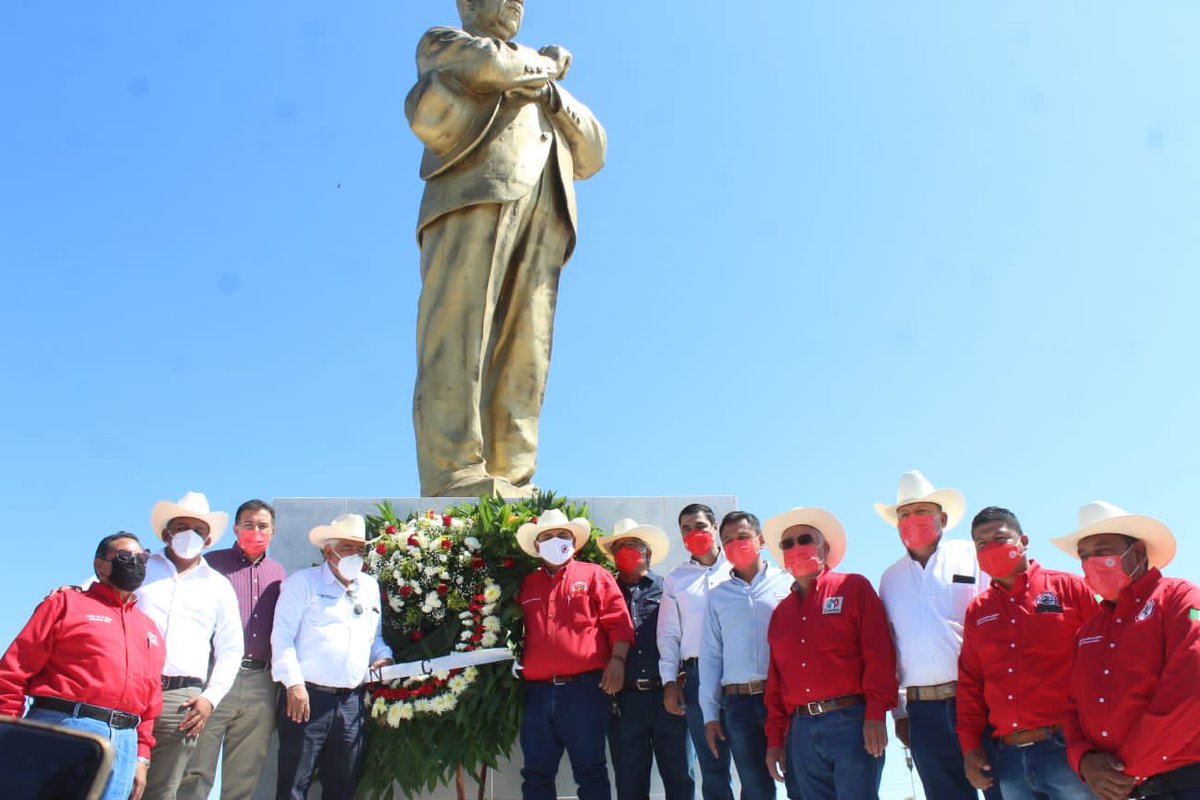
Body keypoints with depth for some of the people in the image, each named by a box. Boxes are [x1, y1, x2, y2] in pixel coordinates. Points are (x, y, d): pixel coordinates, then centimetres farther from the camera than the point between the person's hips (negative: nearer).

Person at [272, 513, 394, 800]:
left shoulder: (370, 587, 16)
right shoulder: (303, 582, 1)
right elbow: (282, 635, -6)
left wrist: (383, 657, 5)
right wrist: (293, 683, -15)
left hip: (351, 701, 5)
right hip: (307, 697, -5)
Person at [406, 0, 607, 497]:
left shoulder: (539, 78, 40)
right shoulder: (441, 42, 27)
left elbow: (592, 154, 25)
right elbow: (489, 65, 2)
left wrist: (550, 90, 11)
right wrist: (546, 63, 20)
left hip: (545, 215, 4)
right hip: (476, 194, -4)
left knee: (524, 354, -11)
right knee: (458, 335, -20)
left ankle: (511, 486, -18)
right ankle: (454, 479, -29)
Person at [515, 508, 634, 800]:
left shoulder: (593, 574, 6)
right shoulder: (527, 585, 18)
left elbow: (618, 621, -1)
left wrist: (617, 659, -12)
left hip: (585, 687, -4)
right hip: (538, 691, 4)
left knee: (590, 770, 1)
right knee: (536, 774, 8)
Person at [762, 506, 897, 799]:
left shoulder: (853, 587, 5)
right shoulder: (780, 612, 17)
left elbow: (878, 652, -4)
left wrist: (875, 713, -13)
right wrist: (774, 739, 12)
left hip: (852, 722, -5)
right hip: (800, 730, 5)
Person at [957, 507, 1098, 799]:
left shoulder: (1068, 588, 4)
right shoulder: (977, 611, 14)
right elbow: (969, 683, 16)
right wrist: (970, 747, 8)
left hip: (1067, 750, -4)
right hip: (1008, 757, 4)